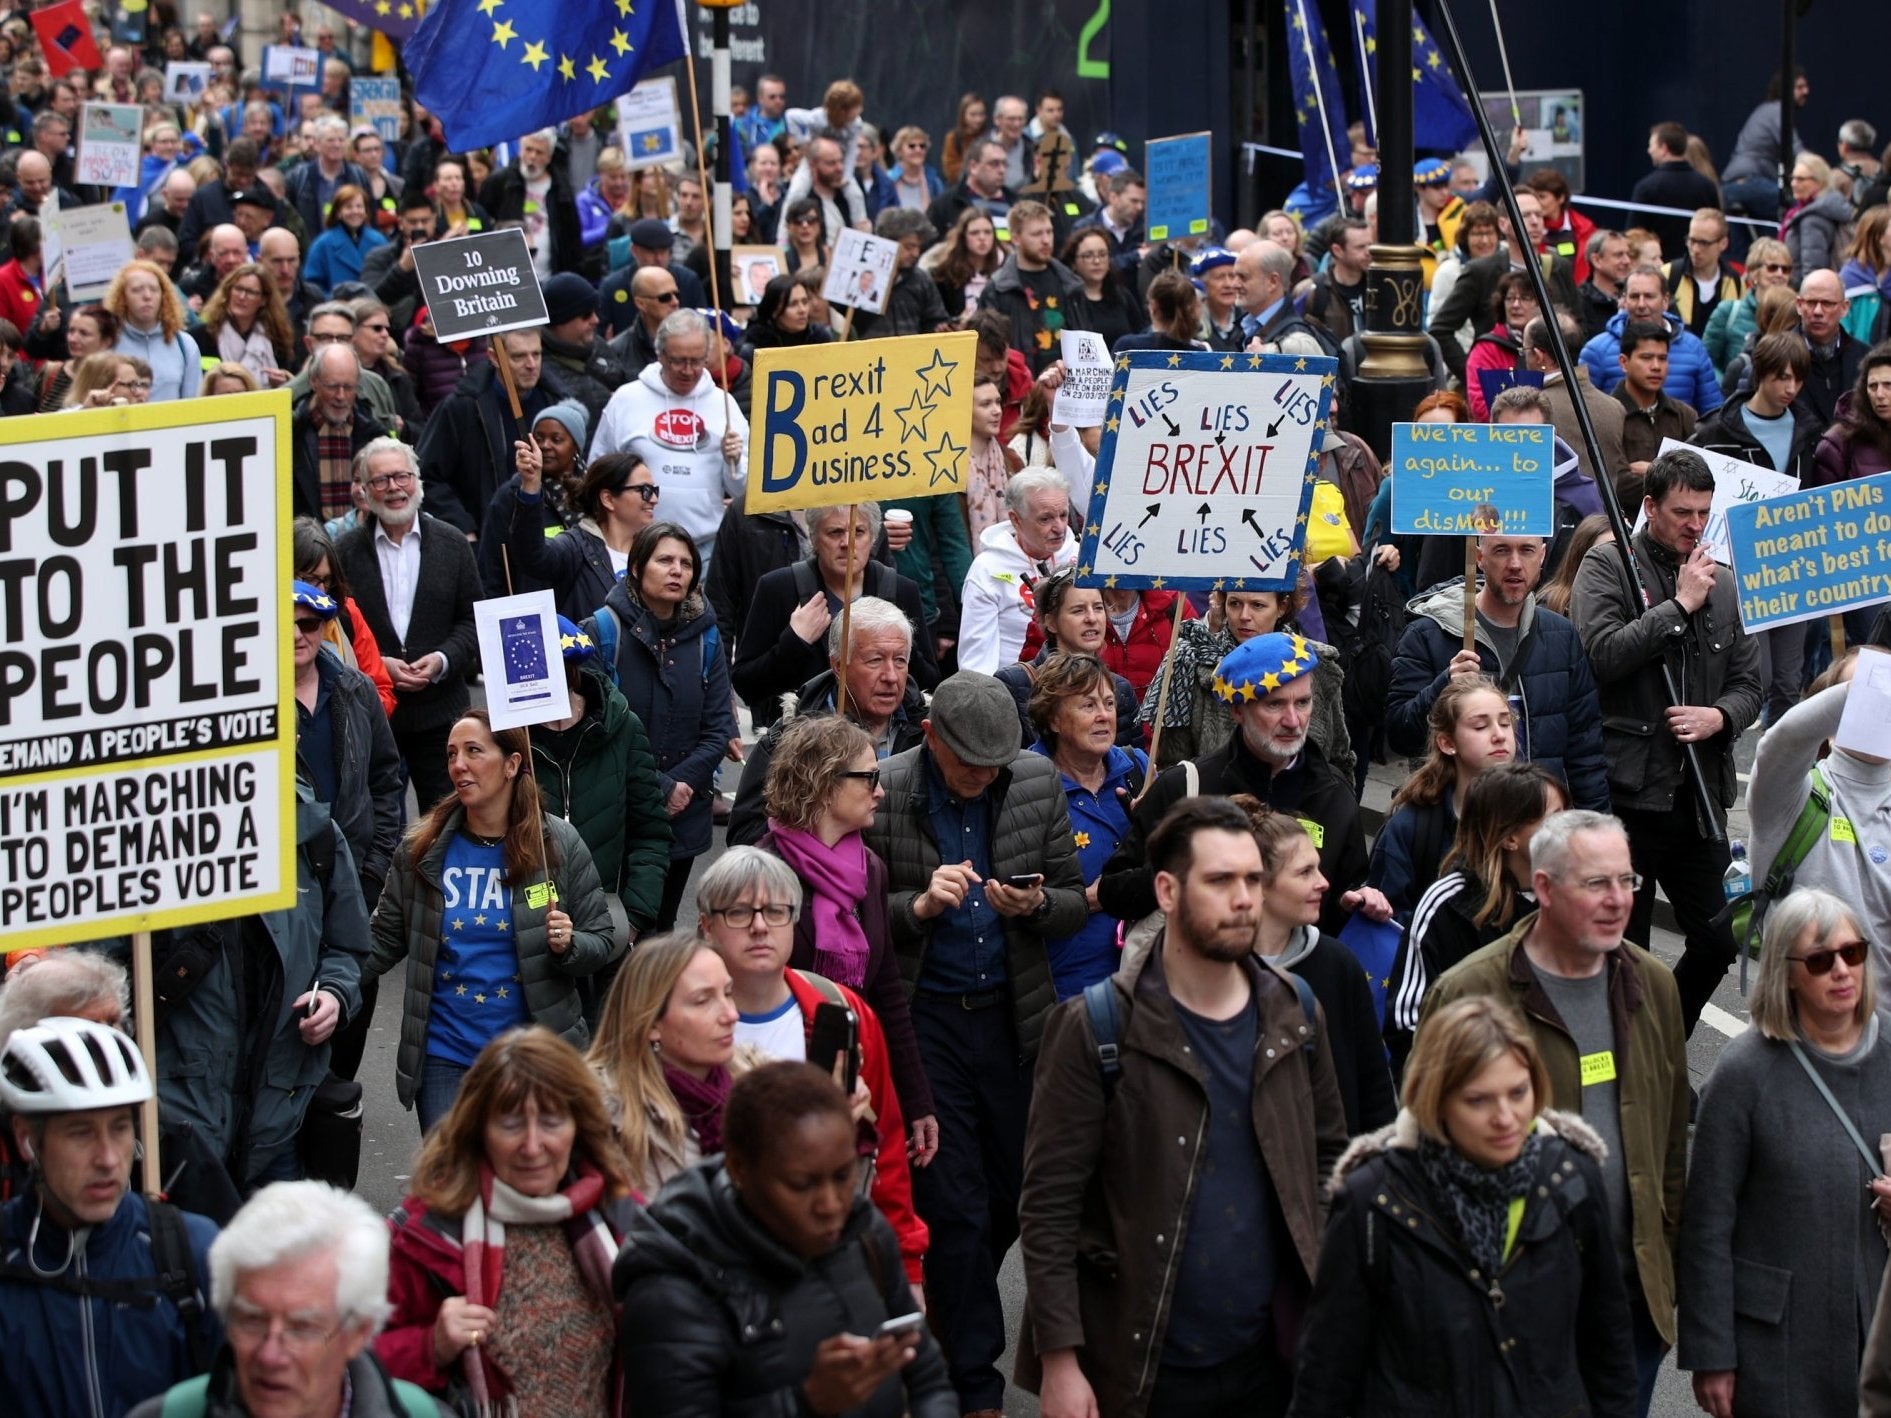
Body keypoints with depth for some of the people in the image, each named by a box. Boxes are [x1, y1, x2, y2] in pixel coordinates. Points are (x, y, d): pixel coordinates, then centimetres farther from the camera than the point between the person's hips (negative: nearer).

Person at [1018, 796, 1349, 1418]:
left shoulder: (1295, 1013, 6)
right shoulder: (1095, 1030, -9)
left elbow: (1328, 1158, 15)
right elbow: (1048, 1207, -9)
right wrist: (1059, 1360, -13)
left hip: (1272, 1359, 4)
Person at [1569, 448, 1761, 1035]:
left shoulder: (1722, 584, 14)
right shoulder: (1608, 566, -2)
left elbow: (1749, 684, 14)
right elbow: (1602, 656, -17)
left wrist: (1718, 716, -7)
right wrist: (1680, 605, -13)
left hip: (1700, 793, 5)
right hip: (1628, 789, -5)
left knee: (1718, 942, 5)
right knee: (1624, 947, 1)